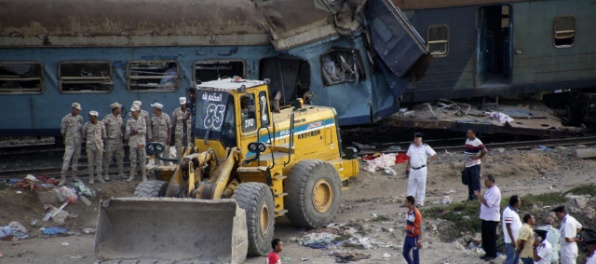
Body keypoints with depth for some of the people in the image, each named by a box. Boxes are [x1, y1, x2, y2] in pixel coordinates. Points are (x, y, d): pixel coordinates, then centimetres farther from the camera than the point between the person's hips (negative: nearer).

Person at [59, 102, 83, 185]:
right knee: (66, 160, -11)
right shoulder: (66, 118, -9)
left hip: (78, 143, 5)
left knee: (76, 159, 11)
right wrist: (65, 140, 7)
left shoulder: (80, 118, 6)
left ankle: (74, 176, 20)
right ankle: (63, 178, -12)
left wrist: (81, 138, 13)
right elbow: (62, 131, -1)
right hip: (70, 143, -5)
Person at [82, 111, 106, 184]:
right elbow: (84, 136, 8)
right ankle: (91, 178, 10)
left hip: (99, 145, 1)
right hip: (90, 146, -1)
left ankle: (99, 177, 15)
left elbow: (104, 135, 12)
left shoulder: (101, 124, -2)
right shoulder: (86, 125, -6)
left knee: (99, 162, 7)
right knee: (91, 163, 3)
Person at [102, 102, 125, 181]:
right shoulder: (108, 118, -11)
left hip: (119, 141, 6)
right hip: (110, 141, -6)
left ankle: (121, 174, 15)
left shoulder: (120, 117, 8)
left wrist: (123, 135, 11)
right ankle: (106, 175, 3)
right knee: (108, 159, -2)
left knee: (120, 158, 8)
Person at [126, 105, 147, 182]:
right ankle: (132, 175, 11)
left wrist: (135, 131, -9)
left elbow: (144, 131, -7)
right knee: (133, 159, 4)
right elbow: (128, 132, -5)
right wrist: (139, 132, -12)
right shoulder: (129, 121, 4)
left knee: (142, 159, 1)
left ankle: (144, 175, 6)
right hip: (132, 142, 1)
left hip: (141, 142, -1)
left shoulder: (142, 120, 3)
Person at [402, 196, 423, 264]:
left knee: (415, 256, 3)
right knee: (405, 253, 15)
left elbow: (420, 228, -19)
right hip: (408, 236, 8)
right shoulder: (408, 212, 4)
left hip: (414, 237, -8)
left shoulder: (417, 213, -22)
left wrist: (419, 241, -19)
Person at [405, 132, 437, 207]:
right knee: (411, 186, 7)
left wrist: (428, 161, -3)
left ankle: (420, 202, 6)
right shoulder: (411, 146, 8)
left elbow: (434, 155, -2)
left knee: (421, 186, 1)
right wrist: (407, 167, 16)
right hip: (412, 169, 5)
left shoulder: (425, 147, -6)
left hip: (421, 169, -5)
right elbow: (409, 157, 17)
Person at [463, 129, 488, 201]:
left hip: (474, 165, -8)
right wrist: (464, 164, 18)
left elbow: (485, 151, -20)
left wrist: (478, 157, -14)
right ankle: (470, 196, 21)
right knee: (469, 182, 13)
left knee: (476, 181, -2)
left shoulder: (477, 142, -13)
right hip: (467, 165, 8)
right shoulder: (467, 140, 12)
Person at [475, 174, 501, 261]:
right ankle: (488, 253, 24)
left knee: (491, 237, 0)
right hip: (485, 217, 10)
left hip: (492, 218, -10)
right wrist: (479, 196, 7)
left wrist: (480, 196, -22)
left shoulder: (495, 191, -19)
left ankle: (492, 254, 10)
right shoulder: (489, 190, 13)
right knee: (485, 236, 14)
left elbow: (488, 204, -25)